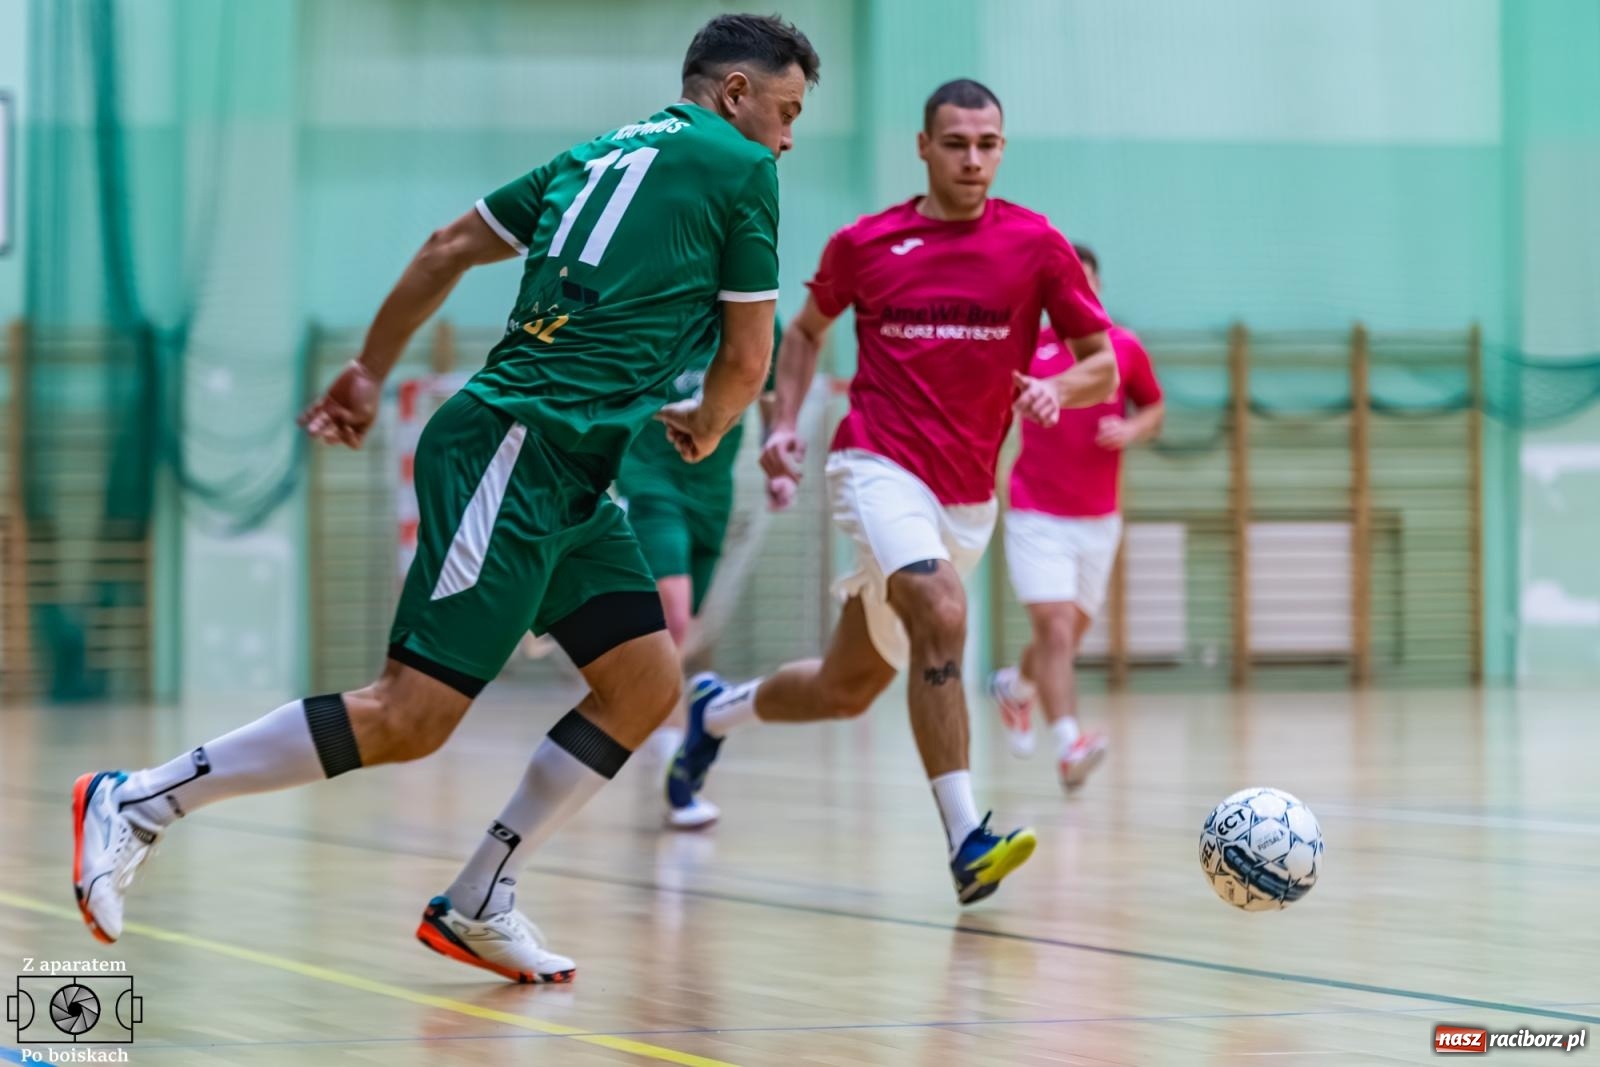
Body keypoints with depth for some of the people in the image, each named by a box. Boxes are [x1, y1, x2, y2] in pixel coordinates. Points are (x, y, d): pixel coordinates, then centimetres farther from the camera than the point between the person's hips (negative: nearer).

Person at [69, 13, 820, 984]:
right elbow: (748, 361, 3)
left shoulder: (602, 155, 19)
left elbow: (449, 248, 23)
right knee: (410, 717, -11)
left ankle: (479, 907, 12)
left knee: (648, 686, 9)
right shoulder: (739, 169, -3)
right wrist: (707, 427, 24)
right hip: (515, 452, -10)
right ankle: (134, 804, -7)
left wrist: (371, 372, 32)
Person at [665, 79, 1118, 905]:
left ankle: (716, 711, 44)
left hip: (968, 497, 3)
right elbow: (807, 329, 18)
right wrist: (784, 422, 4)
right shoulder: (864, 244, 0)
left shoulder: (1035, 245, -1)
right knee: (941, 616, -31)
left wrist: (1057, 389, -20)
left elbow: (1103, 365, 2)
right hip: (879, 466, -3)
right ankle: (967, 841, -34)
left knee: (847, 690, 14)